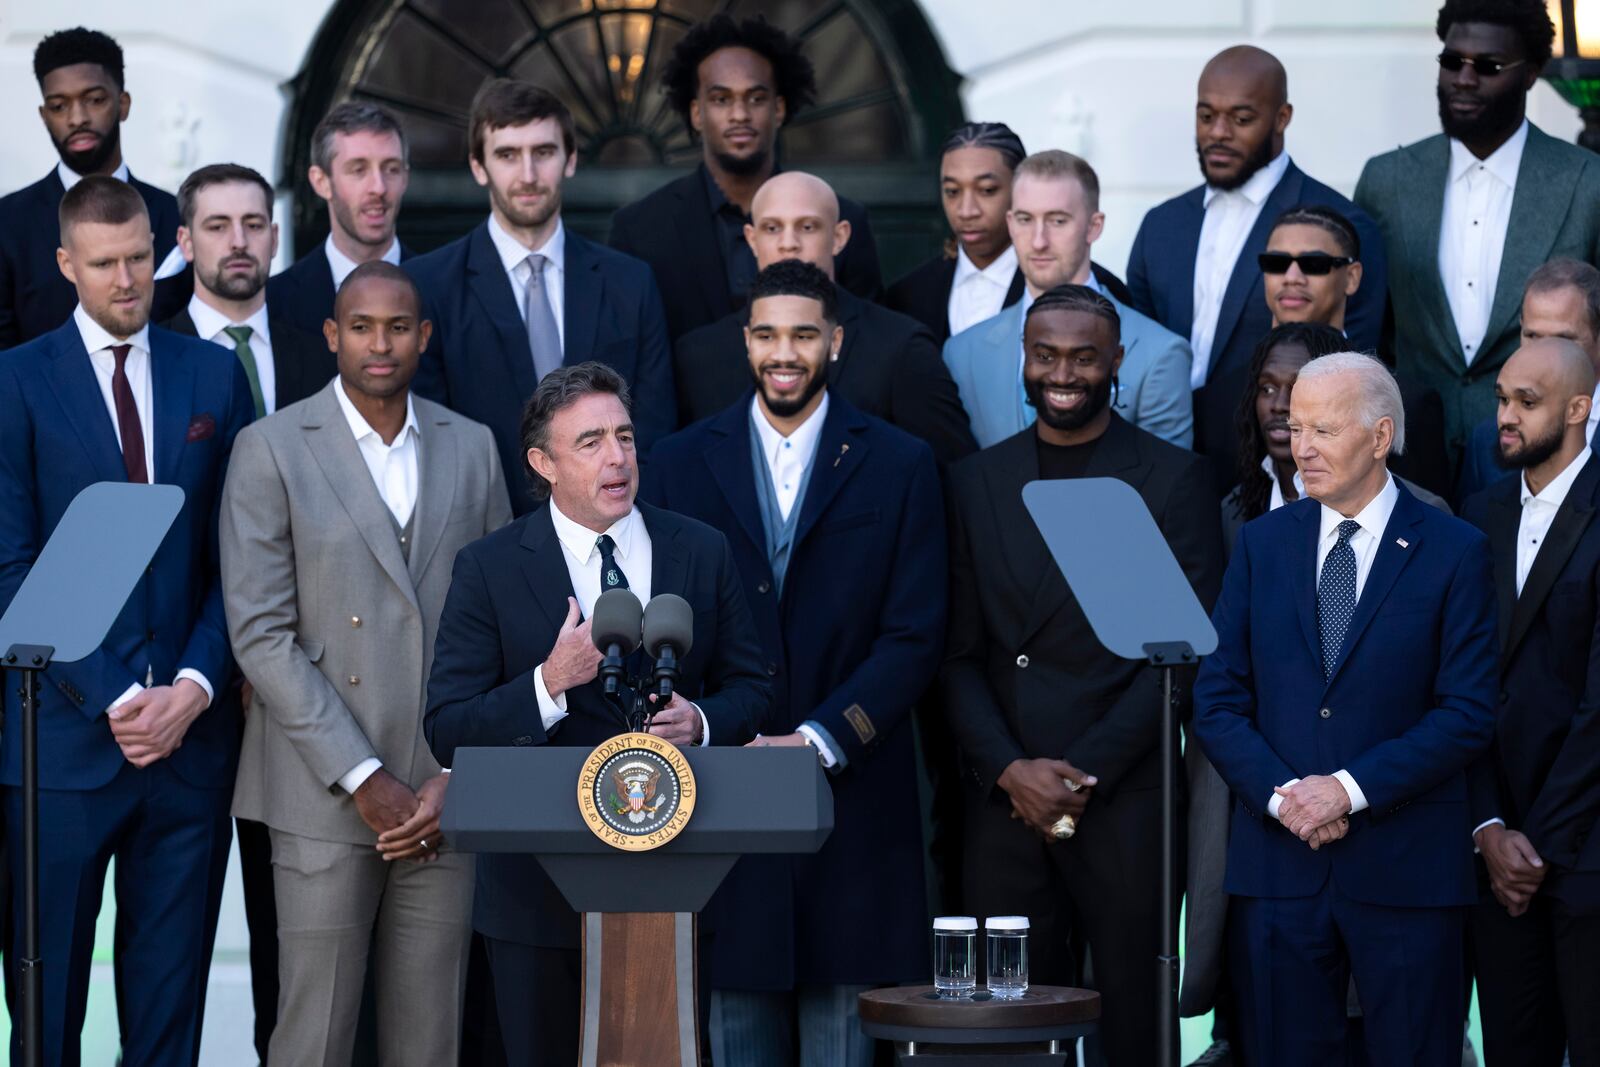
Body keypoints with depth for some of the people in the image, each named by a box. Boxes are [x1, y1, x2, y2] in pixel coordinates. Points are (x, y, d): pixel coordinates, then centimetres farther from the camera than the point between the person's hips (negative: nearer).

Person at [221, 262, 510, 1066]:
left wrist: (456, 777, -2)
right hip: (324, 796, -3)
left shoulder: (472, 448, 10)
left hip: (443, 796, 3)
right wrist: (363, 780, -11)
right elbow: (260, 634, -6)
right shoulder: (272, 449, -1)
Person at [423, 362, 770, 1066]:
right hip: (542, 891, -2)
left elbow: (750, 689, 11)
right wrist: (549, 684, -23)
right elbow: (447, 732, -8)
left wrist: (703, 719, -12)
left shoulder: (702, 552, 5)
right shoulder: (489, 570, -4)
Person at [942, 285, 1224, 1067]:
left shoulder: (1173, 479, 2)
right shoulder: (976, 482, 12)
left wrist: (1085, 771, -10)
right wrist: (1011, 771, -6)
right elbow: (960, 655, 9)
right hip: (1004, 799, 3)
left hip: (1124, 797, -3)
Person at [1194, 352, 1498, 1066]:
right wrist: (1280, 792, -11)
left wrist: (1350, 788, -14)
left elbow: (1468, 713, -6)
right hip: (1277, 866, 3)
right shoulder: (1262, 543, 9)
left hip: (1404, 871, -2)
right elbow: (1217, 700, 6)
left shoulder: (1454, 552, 0)